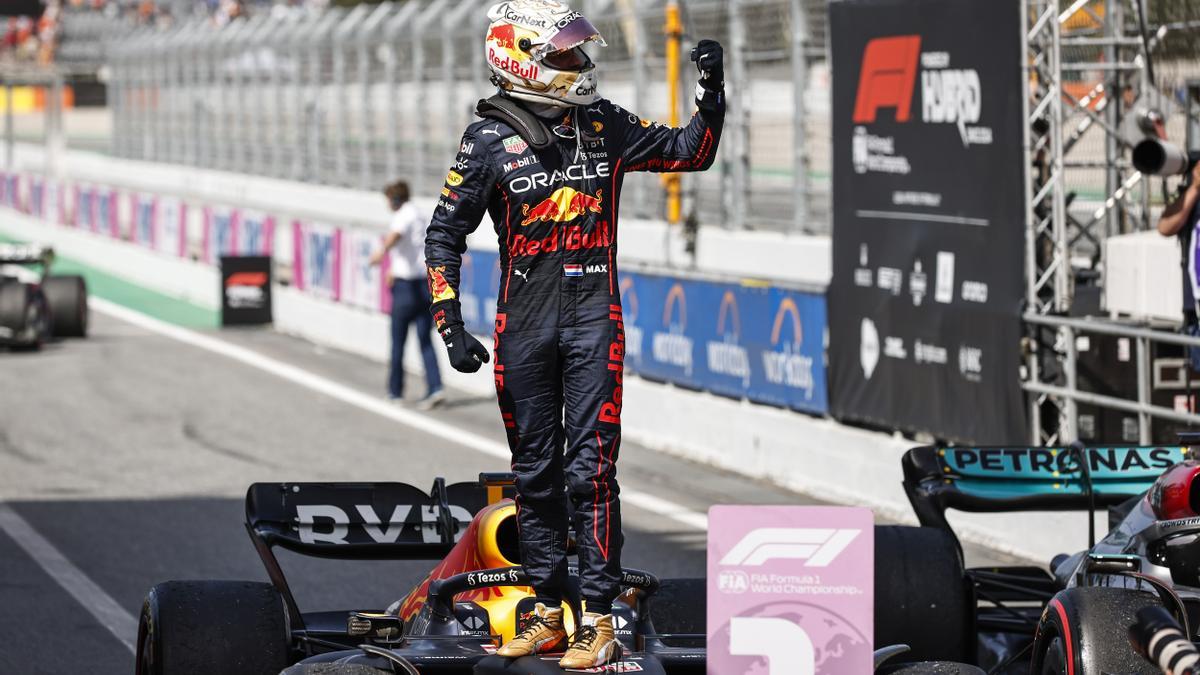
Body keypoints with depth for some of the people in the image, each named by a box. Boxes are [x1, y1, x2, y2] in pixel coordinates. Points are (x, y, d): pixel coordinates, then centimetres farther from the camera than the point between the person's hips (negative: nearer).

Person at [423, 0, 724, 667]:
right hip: (524, 327, 0)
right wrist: (452, 325, -5)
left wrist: (713, 92, 0)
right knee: (536, 474, 8)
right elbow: (446, 235, 2)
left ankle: (601, 621, -4)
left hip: (594, 319, 0)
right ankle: (548, 613, 18)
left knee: (591, 469, -7)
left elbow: (690, 152, 16)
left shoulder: (604, 125, 5)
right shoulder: (490, 141, -2)